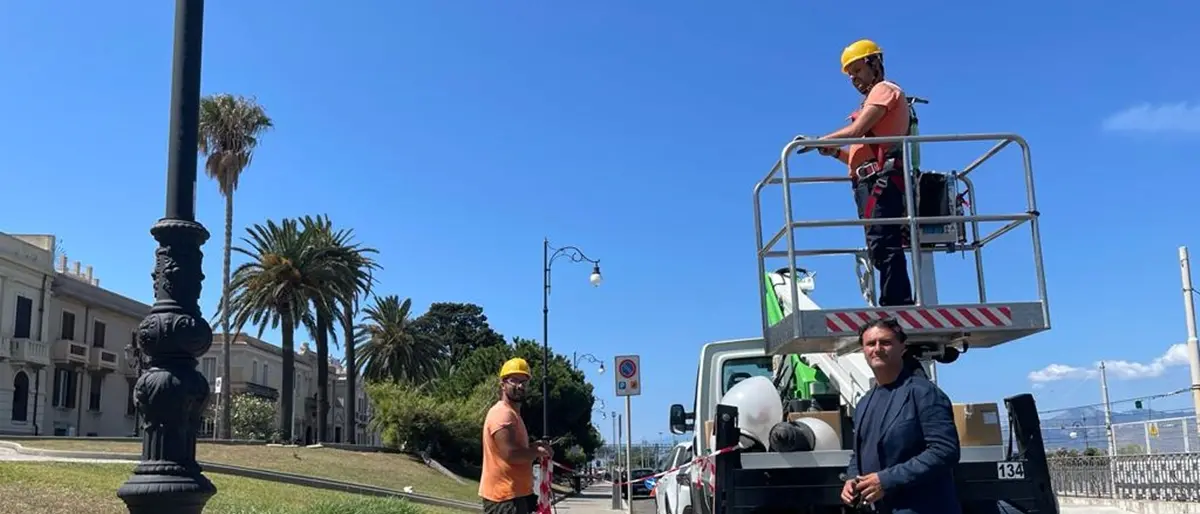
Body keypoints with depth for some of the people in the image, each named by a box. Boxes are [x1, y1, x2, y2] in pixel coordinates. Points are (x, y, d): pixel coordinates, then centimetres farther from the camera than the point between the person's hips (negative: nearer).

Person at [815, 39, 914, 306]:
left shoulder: (884, 89, 5)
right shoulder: (874, 101, 32)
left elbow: (857, 130, -11)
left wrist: (820, 141, -2)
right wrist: (835, 152, 12)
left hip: (881, 180, -10)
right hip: (874, 183, 10)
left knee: (882, 246, -19)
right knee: (883, 249, 3)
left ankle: (897, 307, -26)